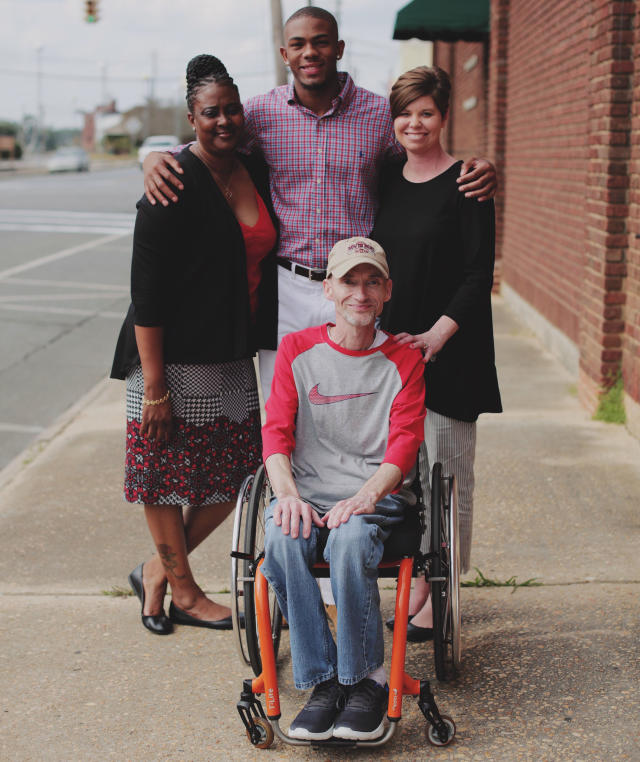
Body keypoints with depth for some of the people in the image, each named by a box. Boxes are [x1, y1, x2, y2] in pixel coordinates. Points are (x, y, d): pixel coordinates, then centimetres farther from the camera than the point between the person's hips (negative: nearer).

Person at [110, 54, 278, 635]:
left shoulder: (256, 173, 7)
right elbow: (147, 289, -16)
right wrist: (154, 385, -18)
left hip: (233, 358, 7)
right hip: (174, 358, -7)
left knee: (234, 475, 10)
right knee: (167, 475, 6)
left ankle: (157, 572, 27)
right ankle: (184, 591, 25)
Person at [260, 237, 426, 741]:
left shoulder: (403, 360, 9)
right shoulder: (297, 350, 11)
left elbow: (404, 444, -2)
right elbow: (276, 431, 3)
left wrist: (364, 497, -21)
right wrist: (288, 493, -17)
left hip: (375, 494, -1)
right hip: (306, 489, 1)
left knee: (350, 542, -35)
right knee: (282, 540, -32)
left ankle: (367, 680, -18)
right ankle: (323, 681, -23)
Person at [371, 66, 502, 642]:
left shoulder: (465, 184, -6)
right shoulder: (386, 178, 10)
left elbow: (479, 274, -10)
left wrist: (437, 334, -19)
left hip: (449, 350, -5)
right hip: (391, 345, 5)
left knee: (445, 473, 0)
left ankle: (440, 598, 10)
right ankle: (417, 582, 20)